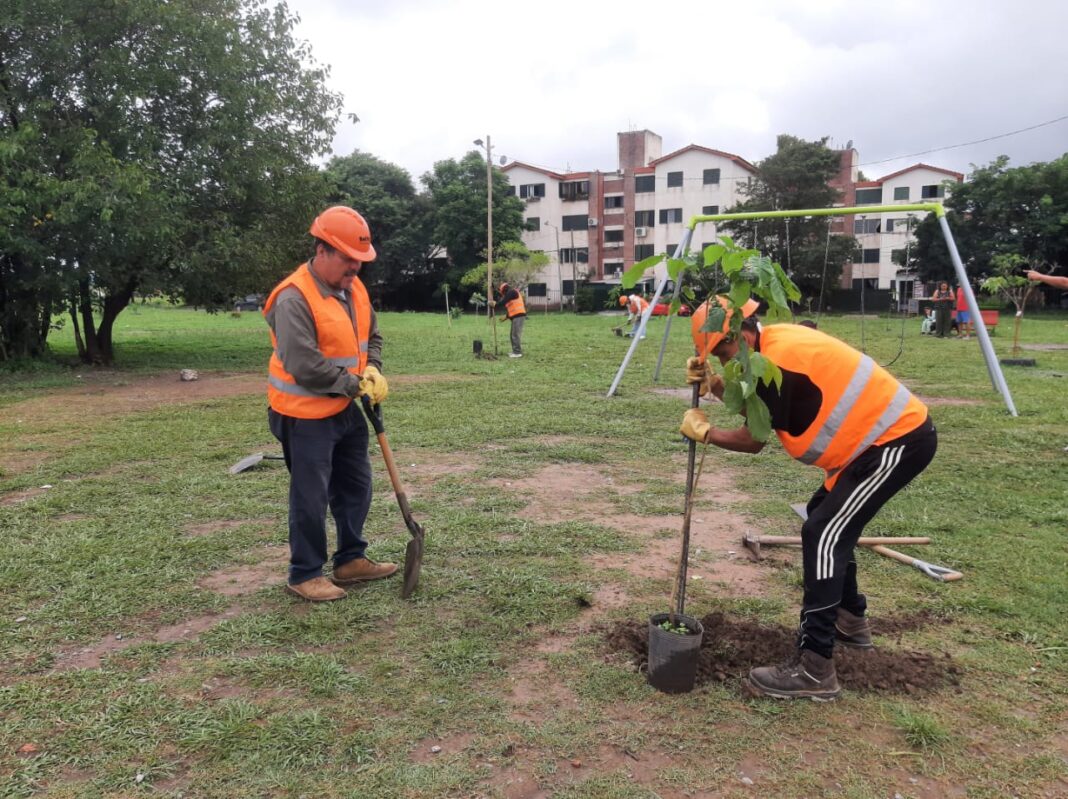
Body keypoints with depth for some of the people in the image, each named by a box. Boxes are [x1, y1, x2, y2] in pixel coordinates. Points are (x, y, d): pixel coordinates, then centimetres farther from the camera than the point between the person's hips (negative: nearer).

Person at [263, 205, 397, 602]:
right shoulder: (294, 299, -23)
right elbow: (305, 367, -27)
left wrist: (372, 370, -4)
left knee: (356, 488, 16)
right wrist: (355, 385, -17)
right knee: (310, 497, 2)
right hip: (305, 416, -8)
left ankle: (351, 560, 31)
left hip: (346, 410, 9)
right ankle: (305, 574, 17)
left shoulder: (354, 288, 4)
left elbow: (372, 336, 16)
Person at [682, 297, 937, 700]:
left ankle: (814, 668, -12)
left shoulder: (777, 360, -22)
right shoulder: (777, 341, 7)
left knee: (823, 533, -14)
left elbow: (752, 440, -14)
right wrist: (712, 384, 0)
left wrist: (705, 432, 0)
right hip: (891, 433, 11)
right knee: (828, 517, 22)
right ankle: (850, 619, 37)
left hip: (899, 439, -11)